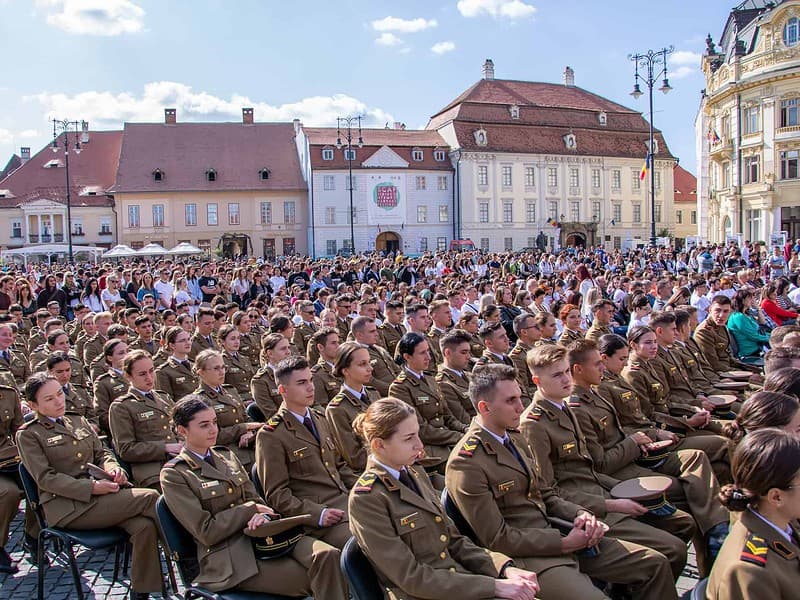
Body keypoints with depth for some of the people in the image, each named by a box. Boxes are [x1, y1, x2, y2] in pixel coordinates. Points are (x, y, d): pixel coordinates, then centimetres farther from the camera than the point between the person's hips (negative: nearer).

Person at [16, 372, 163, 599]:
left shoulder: (79, 421, 22)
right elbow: (46, 478, -7)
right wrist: (92, 487, -18)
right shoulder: (28, 434, 4)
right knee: (149, 497, -25)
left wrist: (112, 467, -3)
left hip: (101, 494, 5)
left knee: (144, 526, -26)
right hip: (66, 507, -5)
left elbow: (102, 452, 22)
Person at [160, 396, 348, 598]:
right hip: (230, 559, -5)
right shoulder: (173, 475, -3)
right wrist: (250, 509, -6)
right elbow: (206, 532, -9)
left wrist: (262, 515, -8)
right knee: (314, 580, -24)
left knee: (328, 555, -24)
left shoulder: (227, 455, 17)